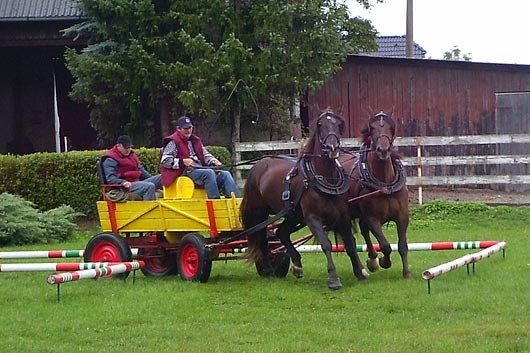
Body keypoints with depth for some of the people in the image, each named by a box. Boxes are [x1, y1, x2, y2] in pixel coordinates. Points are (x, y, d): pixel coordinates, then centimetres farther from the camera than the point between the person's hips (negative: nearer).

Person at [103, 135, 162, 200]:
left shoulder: (132, 155, 23)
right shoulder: (110, 160, -5)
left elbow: (141, 170, 31)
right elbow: (110, 178, -15)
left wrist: (154, 179, 19)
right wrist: (123, 182, -32)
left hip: (138, 182, 9)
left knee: (161, 178, -7)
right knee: (150, 186, -33)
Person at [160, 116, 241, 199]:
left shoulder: (195, 140, 24)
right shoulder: (173, 142, 1)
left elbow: (205, 154, 27)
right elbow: (165, 161, -7)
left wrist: (213, 161, 3)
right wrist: (182, 162, -20)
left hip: (201, 169, 8)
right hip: (186, 172, -8)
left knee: (225, 174, -11)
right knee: (209, 173, -34)